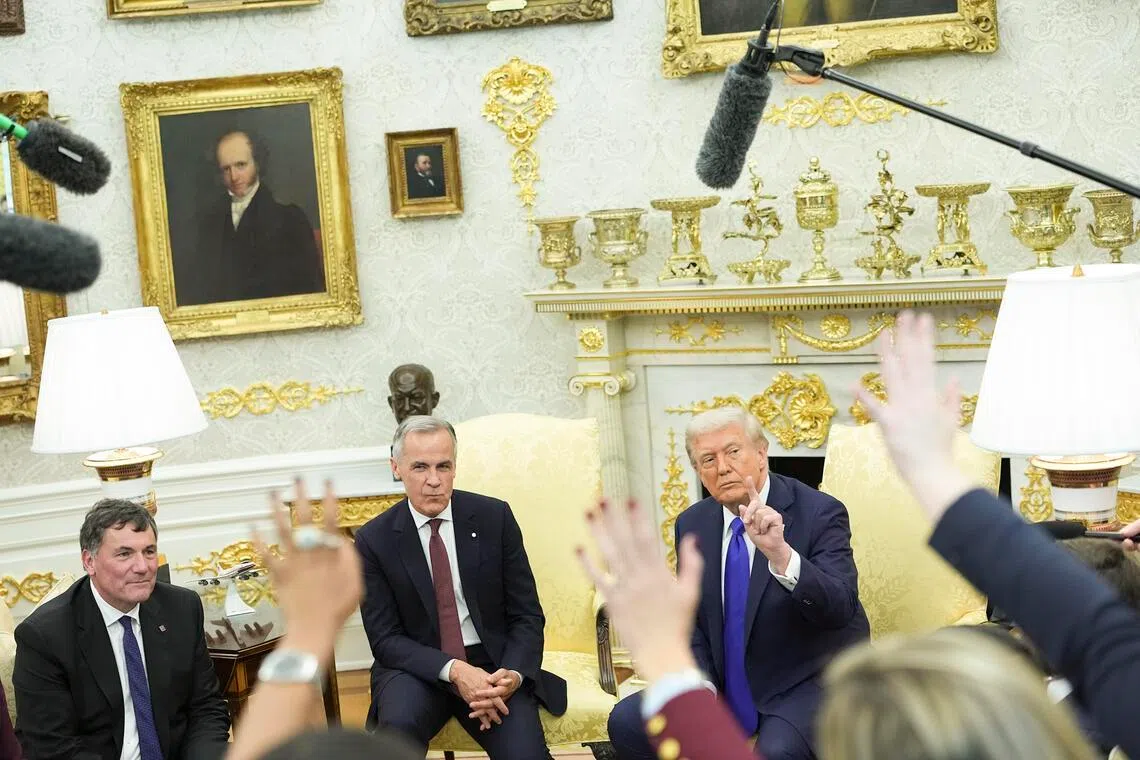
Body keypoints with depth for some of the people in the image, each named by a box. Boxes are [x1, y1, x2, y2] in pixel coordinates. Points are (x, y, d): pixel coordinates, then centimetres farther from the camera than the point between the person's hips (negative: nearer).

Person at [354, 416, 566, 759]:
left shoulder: (494, 517, -1)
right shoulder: (374, 539, -3)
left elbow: (527, 616, 1)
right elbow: (385, 638, -5)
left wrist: (513, 675, -20)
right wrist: (453, 671, -22)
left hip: (494, 663, 0)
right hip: (420, 668, 0)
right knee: (399, 724, -33)